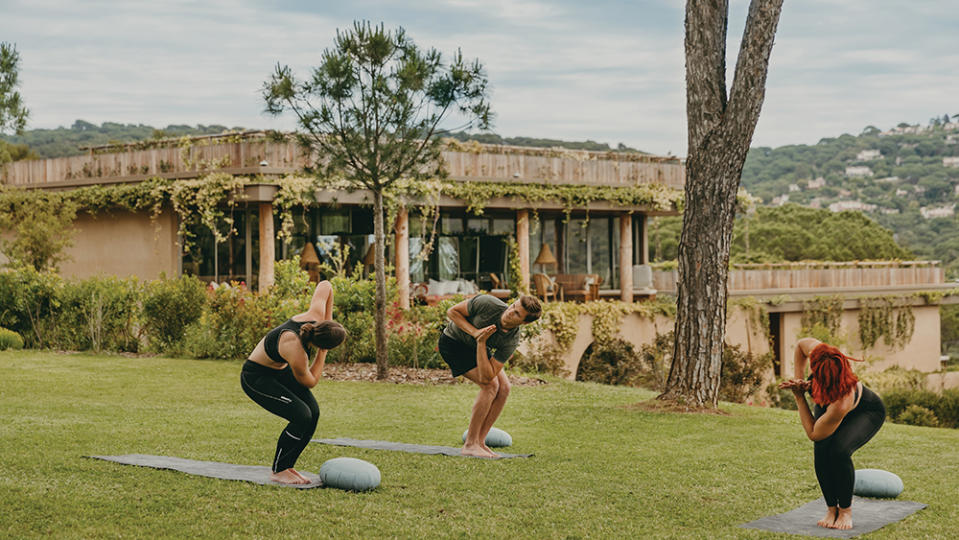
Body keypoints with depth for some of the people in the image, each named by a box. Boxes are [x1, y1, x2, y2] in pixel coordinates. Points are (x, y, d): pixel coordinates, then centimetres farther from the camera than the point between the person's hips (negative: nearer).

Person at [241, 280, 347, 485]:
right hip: (256, 377, -8)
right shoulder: (296, 351, -38)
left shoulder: (316, 315, -21)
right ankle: (278, 471, -4)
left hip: (280, 370, 9)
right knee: (302, 415, -21)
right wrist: (322, 353, -15)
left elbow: (325, 285, -2)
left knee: (313, 411, -6)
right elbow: (310, 381, -18)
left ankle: (285, 466, 8)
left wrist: (328, 317, -1)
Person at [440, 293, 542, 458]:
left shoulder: (512, 340, -24)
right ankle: (470, 445, -14)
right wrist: (474, 332, -31)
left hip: (478, 348, 5)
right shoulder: (487, 304, -34)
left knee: (504, 388, -10)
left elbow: (485, 376, -26)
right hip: (453, 341, -5)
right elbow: (452, 311, -19)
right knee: (491, 386, -20)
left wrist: (481, 343, -35)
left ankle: (479, 442, -1)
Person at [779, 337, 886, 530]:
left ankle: (846, 510, -10)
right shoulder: (820, 353, -36)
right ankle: (831, 509, -5)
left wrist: (799, 397, -31)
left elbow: (813, 434, -31)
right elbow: (802, 344, -11)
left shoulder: (840, 404, -47)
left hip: (867, 412, -5)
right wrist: (798, 380, -17)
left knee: (838, 450, -31)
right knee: (821, 450, -21)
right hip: (826, 406, 6)